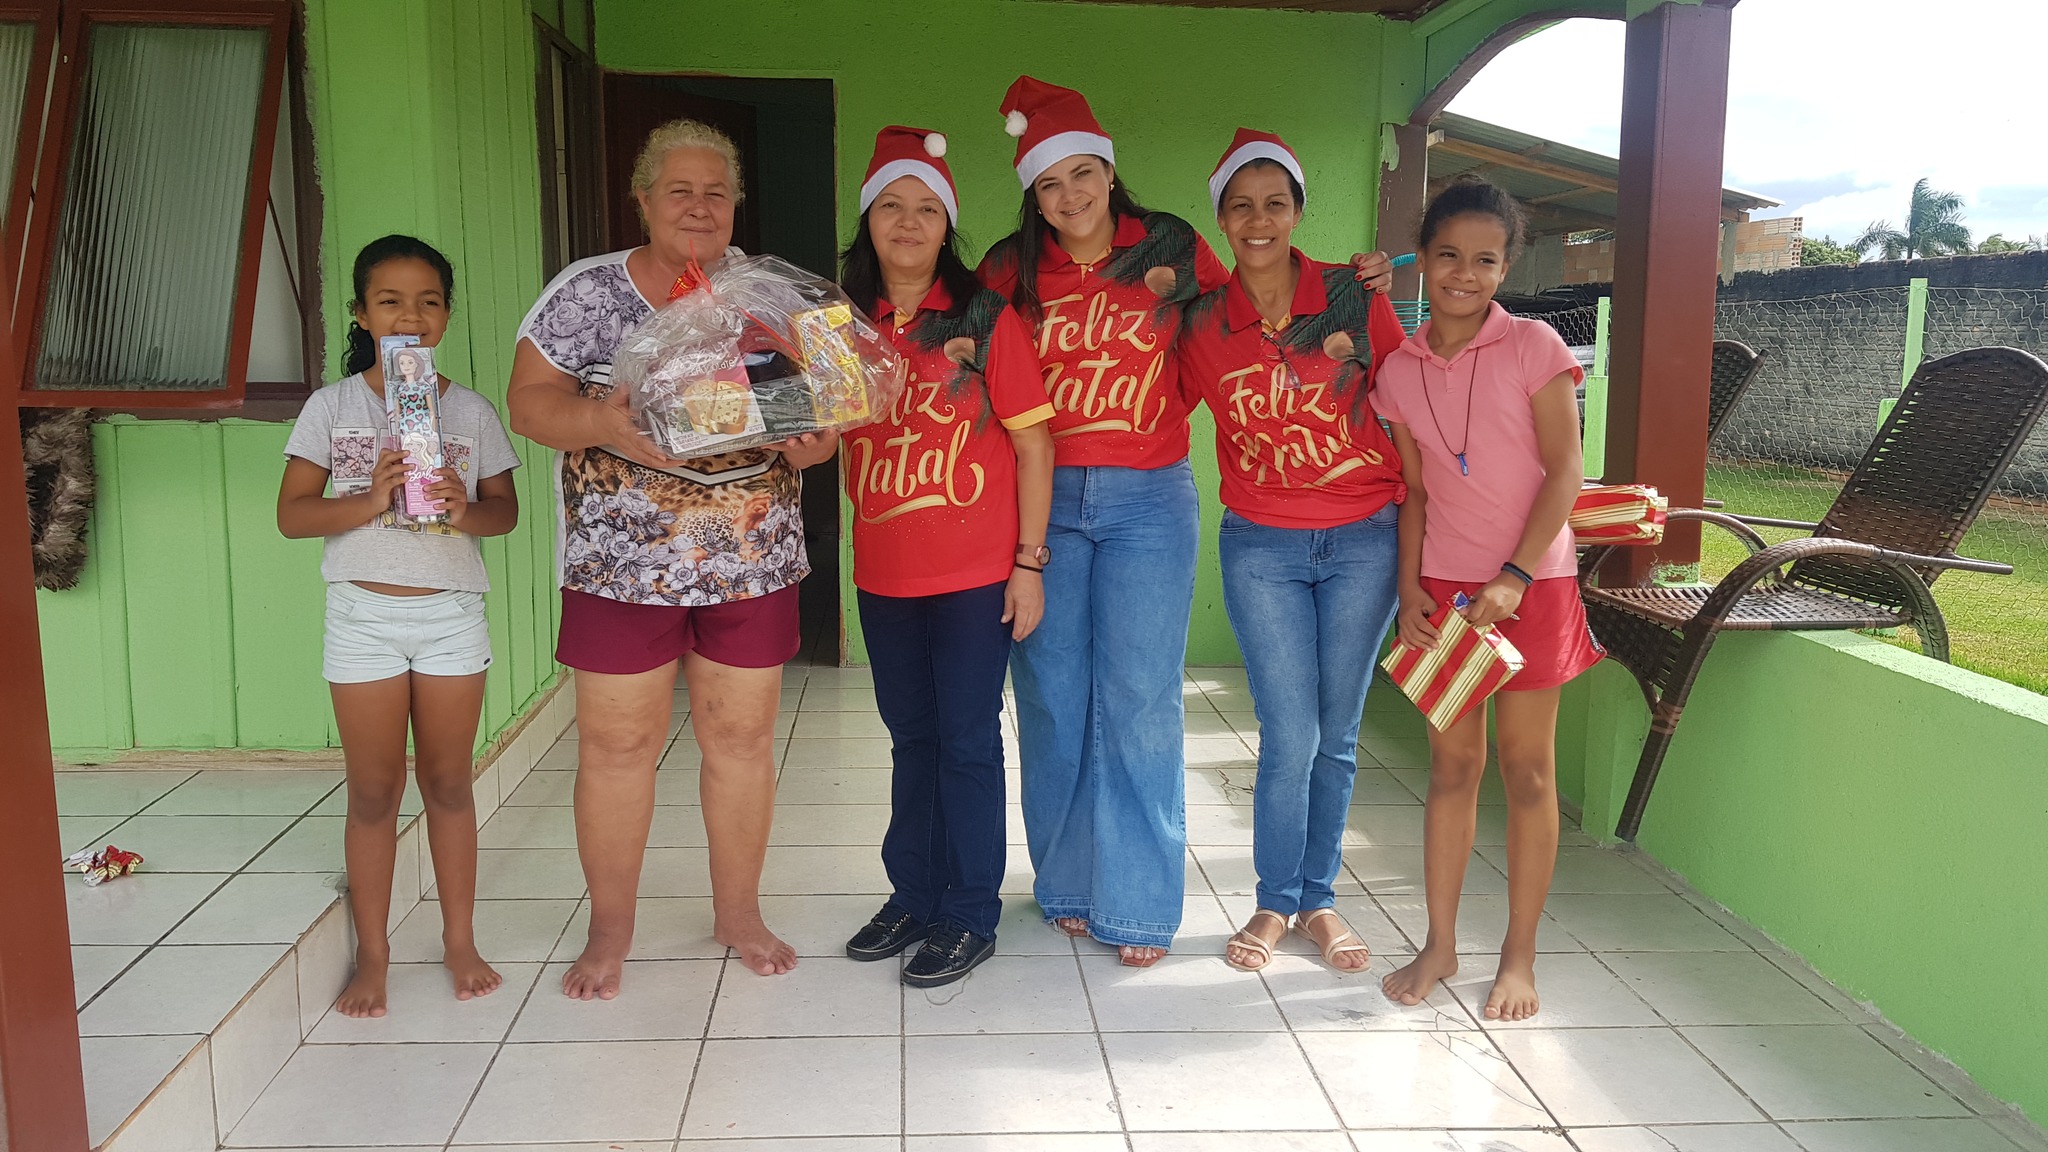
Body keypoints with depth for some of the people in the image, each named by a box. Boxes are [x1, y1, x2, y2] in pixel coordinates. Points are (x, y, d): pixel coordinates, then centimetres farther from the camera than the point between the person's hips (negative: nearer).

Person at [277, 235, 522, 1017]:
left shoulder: (471, 411, 3)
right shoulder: (333, 406, 0)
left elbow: (505, 511, 6)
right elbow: (292, 514, -3)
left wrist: (465, 511, -17)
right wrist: (371, 499, -20)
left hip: (452, 611, 1)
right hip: (364, 614, -1)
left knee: (448, 781, 9)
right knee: (373, 791, 6)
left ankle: (460, 940, 21)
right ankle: (372, 955, 17)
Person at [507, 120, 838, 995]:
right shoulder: (586, 291, 0)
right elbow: (529, 400, -3)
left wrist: (813, 440, -16)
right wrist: (602, 421, -23)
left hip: (753, 560, 2)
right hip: (621, 562, -2)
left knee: (742, 737, 10)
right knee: (616, 745, 4)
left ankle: (739, 914, 28)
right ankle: (609, 932, 22)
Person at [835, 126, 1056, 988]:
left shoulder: (984, 317, -8)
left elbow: (1033, 443, -8)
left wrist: (1029, 562, -10)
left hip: (975, 574, -4)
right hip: (883, 574, 5)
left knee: (967, 741, 3)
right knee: (911, 738, 16)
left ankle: (971, 917, 17)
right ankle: (913, 897, 30)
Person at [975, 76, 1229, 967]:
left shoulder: (1176, 252, 2)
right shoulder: (1011, 272, 4)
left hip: (1148, 500, -1)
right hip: (1042, 500, 2)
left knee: (1139, 702, -2)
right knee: (1052, 700, 6)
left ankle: (1138, 903, 9)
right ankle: (1068, 885, 22)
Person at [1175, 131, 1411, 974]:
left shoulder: (1354, 296, -4)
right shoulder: (1202, 322, -1)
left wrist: (1415, 521, 2)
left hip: (1363, 541, 0)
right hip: (1261, 547, 0)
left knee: (1335, 736, 9)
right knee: (1291, 737, -2)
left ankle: (1319, 899, 26)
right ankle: (1274, 905, 18)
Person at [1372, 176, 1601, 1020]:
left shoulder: (1533, 347, -7)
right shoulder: (1400, 371, 4)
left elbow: (1565, 472, -10)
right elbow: (1414, 490, 9)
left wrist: (1516, 575, -16)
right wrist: (1409, 586, -1)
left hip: (1531, 583, -3)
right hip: (1443, 585, 3)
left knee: (1526, 769, 5)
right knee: (1451, 764, 9)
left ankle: (1519, 957, 16)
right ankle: (1440, 944, 20)